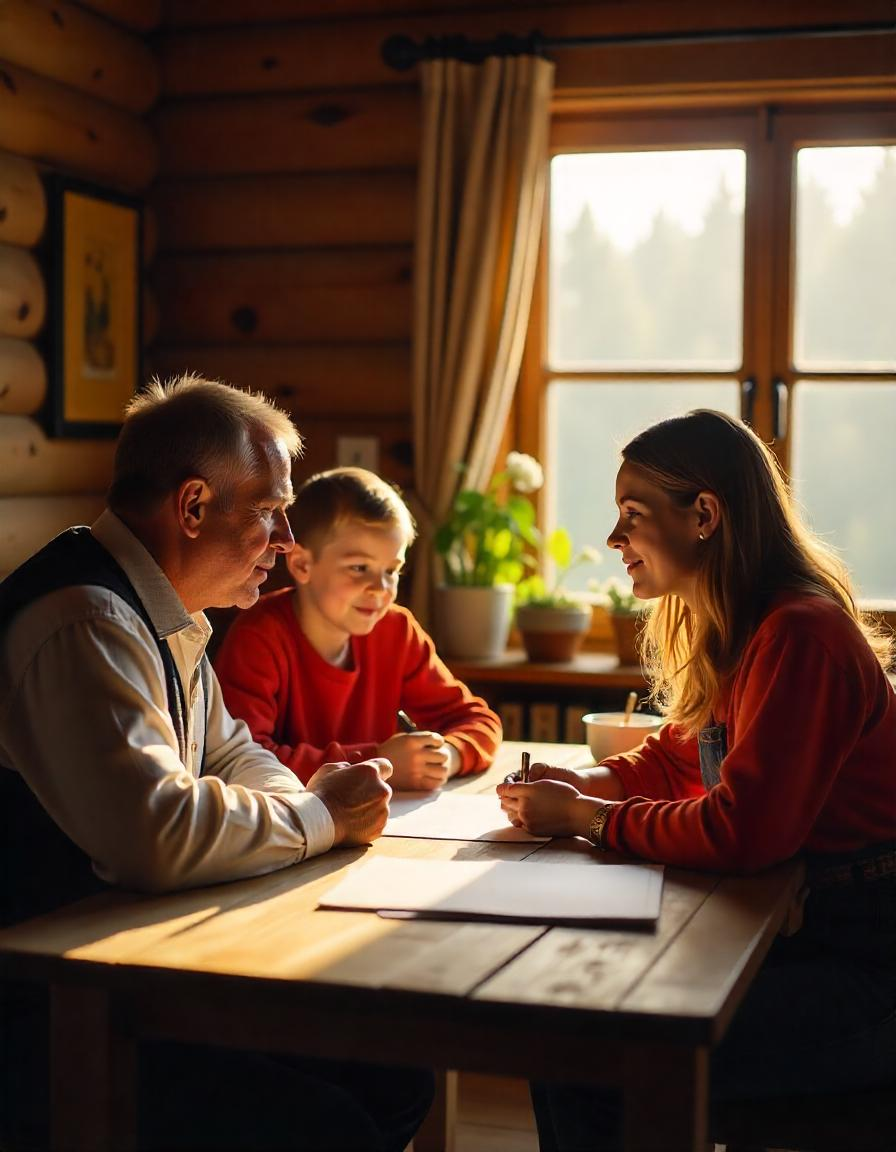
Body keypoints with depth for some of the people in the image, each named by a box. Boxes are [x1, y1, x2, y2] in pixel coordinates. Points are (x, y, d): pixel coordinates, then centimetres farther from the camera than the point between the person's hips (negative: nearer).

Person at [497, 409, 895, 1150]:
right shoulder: (726, 631, 8)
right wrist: (582, 783, 0)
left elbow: (740, 832, -28)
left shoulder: (800, 638, -23)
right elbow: (675, 759, 20)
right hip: (793, 927, 9)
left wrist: (584, 818, -16)